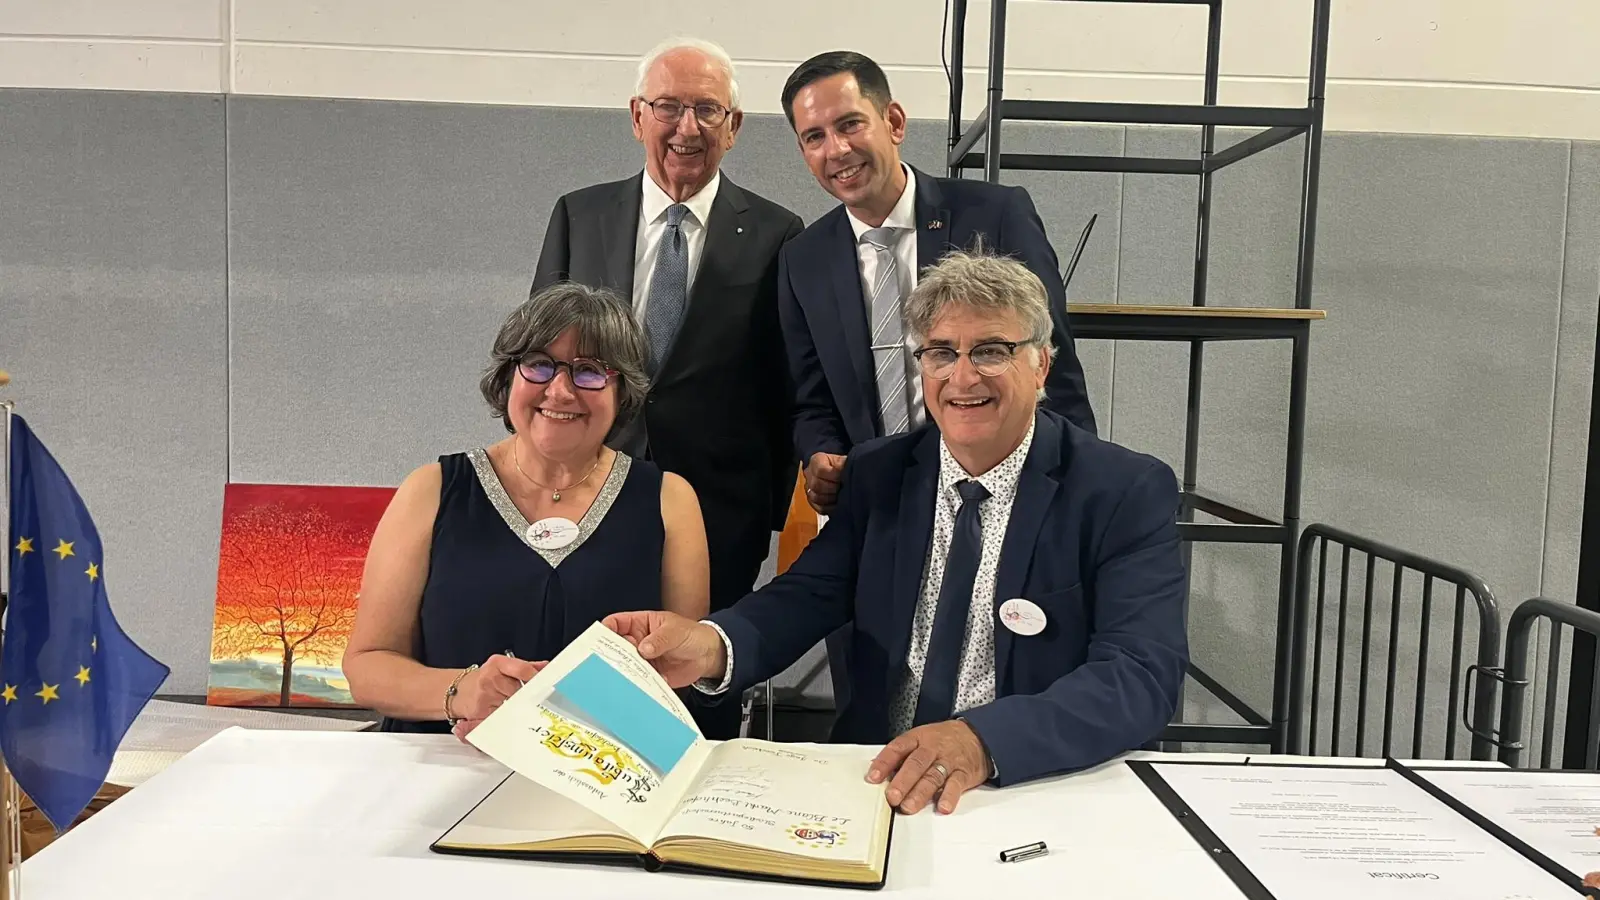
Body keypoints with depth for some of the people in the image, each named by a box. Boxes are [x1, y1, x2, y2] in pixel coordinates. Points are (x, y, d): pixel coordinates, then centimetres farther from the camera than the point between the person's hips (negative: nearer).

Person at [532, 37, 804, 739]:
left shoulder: (775, 237, -1)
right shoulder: (579, 217, 6)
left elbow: (785, 390, 2)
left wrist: (771, 510, 1)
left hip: (720, 515, -2)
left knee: (704, 707, 10)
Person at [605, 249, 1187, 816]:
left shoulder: (1131, 493, -6)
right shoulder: (878, 474, 7)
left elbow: (1144, 674, -16)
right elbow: (806, 595, 0)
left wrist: (984, 739, -32)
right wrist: (712, 646, -23)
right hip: (876, 779, 2)